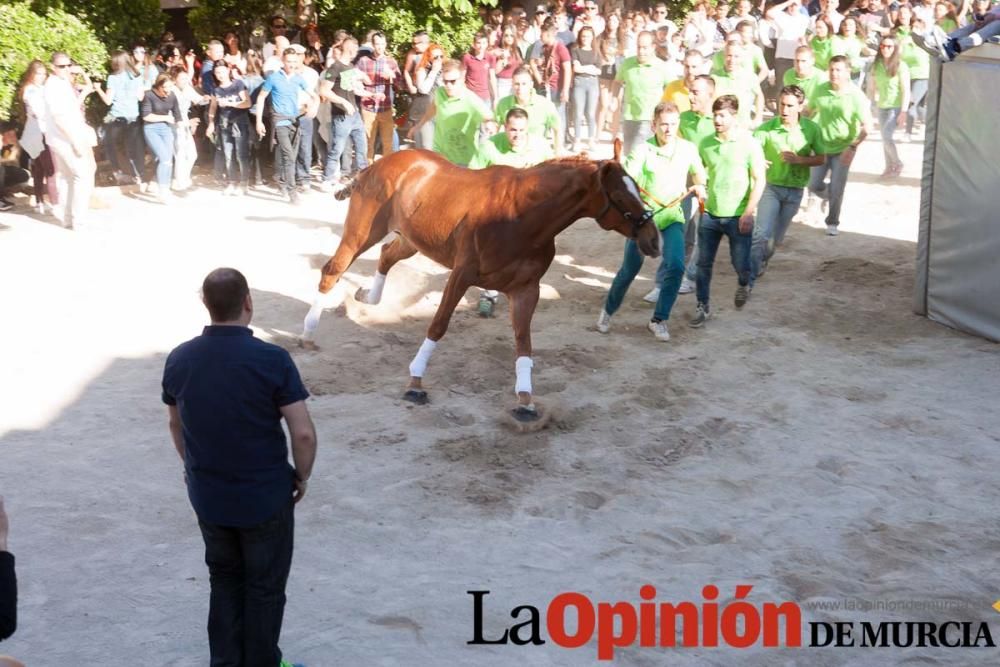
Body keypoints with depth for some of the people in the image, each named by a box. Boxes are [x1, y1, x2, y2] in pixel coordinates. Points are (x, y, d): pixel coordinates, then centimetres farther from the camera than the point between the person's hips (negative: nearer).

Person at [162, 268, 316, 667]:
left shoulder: (179, 359, -6)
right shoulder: (272, 360, -21)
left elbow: (176, 424, 8)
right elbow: (304, 434, -19)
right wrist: (302, 476, -1)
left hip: (207, 496, 4)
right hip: (265, 496, -4)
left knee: (224, 579, 23)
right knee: (265, 586, 14)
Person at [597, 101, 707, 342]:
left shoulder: (688, 149, -1)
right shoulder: (643, 150, -12)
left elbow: (698, 172, 19)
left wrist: (700, 186, -2)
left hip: (672, 215, 2)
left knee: (676, 265, -16)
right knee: (630, 268, 5)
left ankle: (659, 319, 1)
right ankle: (608, 311, 31)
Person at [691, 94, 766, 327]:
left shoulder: (749, 143, -8)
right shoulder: (706, 144, 3)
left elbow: (759, 180, -7)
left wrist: (749, 212, -13)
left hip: (738, 217, -3)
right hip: (710, 213, 3)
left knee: (741, 263, 3)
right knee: (703, 263, 3)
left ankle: (743, 284, 37)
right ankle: (703, 307, 17)